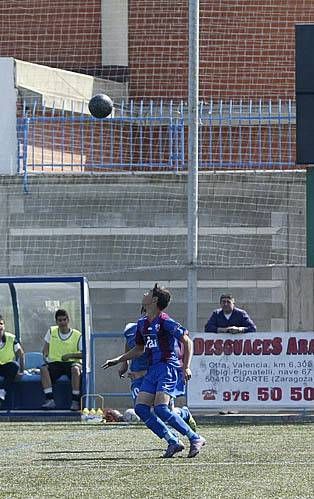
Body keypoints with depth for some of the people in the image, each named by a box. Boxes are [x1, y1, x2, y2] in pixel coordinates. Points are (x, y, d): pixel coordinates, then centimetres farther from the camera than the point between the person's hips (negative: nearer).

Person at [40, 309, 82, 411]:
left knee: (75, 368, -38)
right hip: (55, 363, 2)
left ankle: (75, 401, -35)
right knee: (44, 369, -30)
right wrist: (46, 357, -4)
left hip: (72, 362, -2)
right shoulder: (51, 331, 13)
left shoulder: (77, 335, 2)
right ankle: (50, 400, -38)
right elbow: (45, 349, 17)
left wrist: (70, 355, -15)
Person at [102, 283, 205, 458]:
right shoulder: (142, 323, 14)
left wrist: (186, 367, -16)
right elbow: (139, 349, 28)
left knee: (160, 408, -21)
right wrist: (118, 360, 23)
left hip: (168, 367, -8)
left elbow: (187, 342, -8)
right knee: (140, 408, -3)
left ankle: (195, 439, -11)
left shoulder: (165, 322, -11)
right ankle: (173, 442, 1)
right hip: (152, 370, 9)